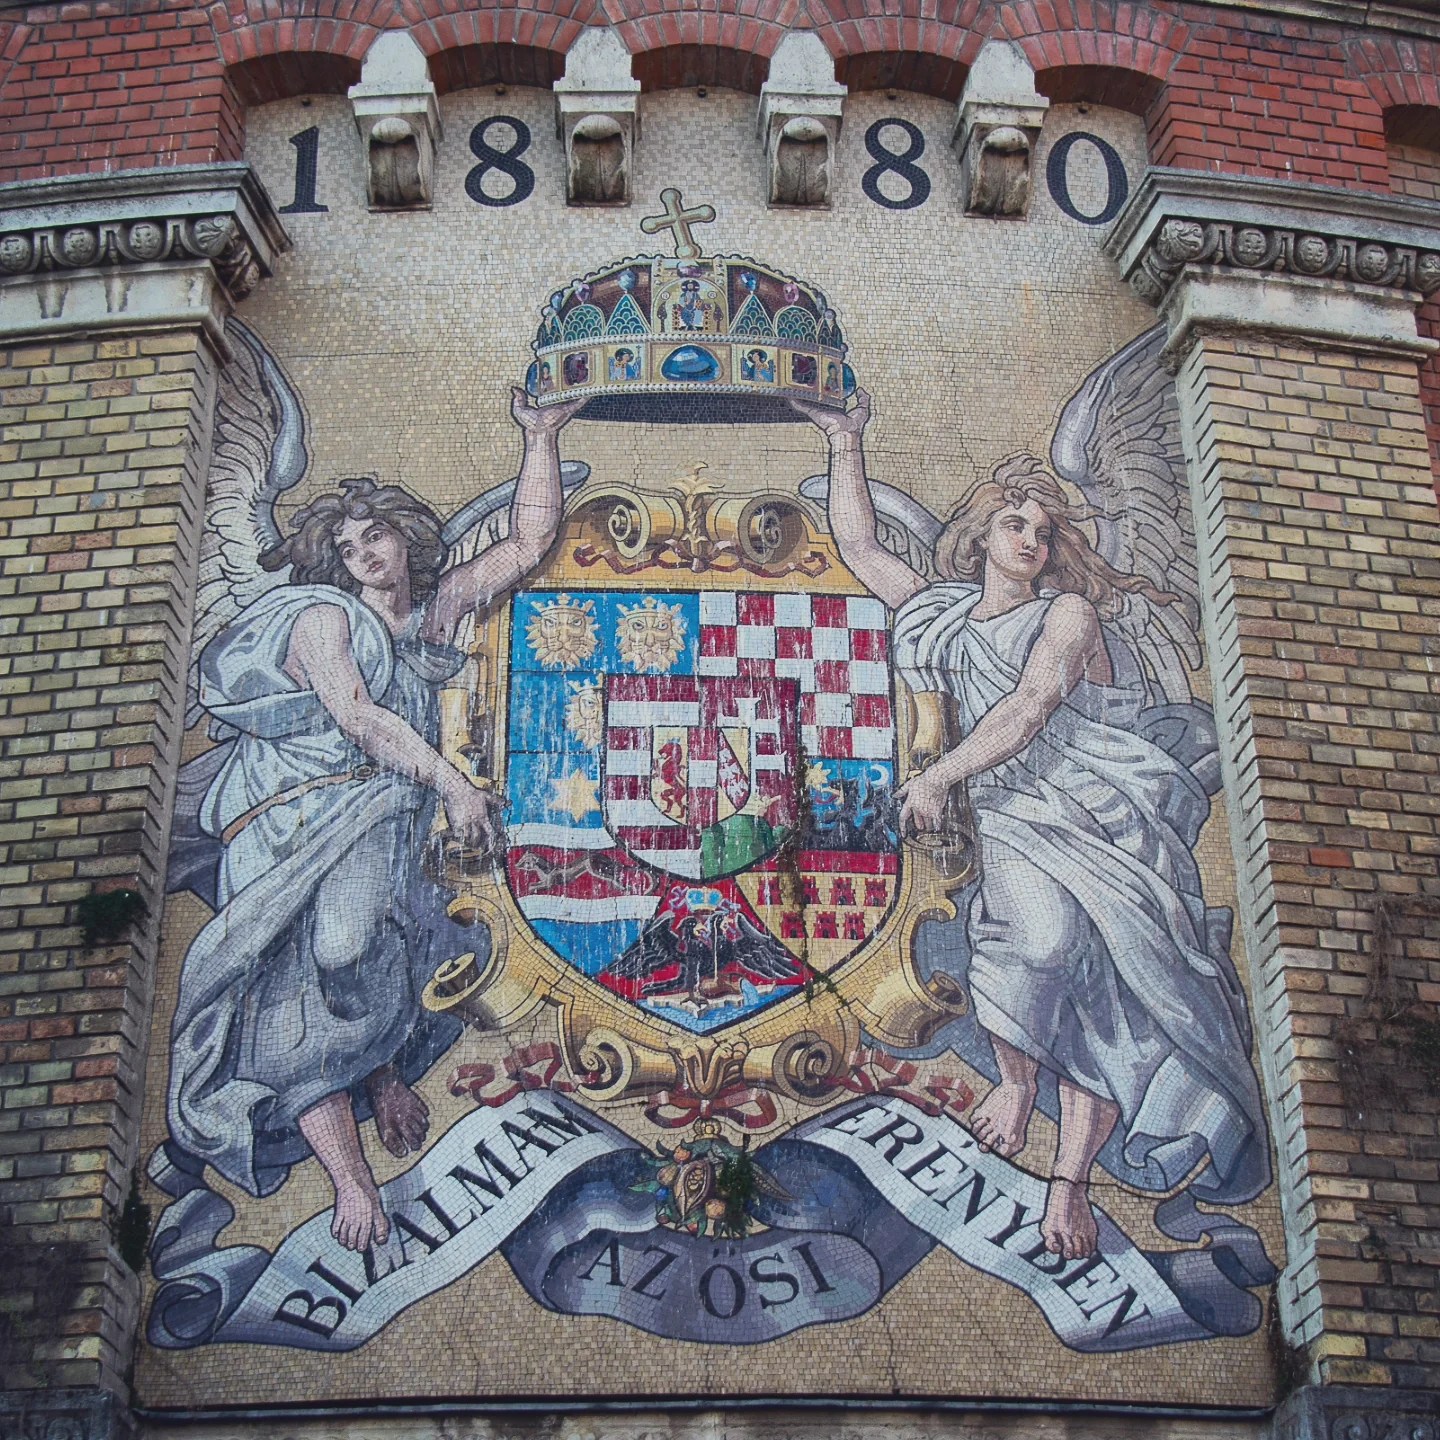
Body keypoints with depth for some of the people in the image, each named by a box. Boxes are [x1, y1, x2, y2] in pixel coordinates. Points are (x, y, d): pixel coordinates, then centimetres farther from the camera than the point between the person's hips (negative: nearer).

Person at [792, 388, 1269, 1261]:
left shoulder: (1069, 614, 7)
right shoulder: (948, 613, 21)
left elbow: (1030, 707, -8)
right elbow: (859, 546, 26)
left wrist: (938, 776, -11)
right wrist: (847, 444, 27)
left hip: (1108, 817, -2)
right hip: (1018, 821, 2)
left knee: (1108, 984, -19)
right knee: (1041, 937, -31)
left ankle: (1071, 1182, -19)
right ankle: (1015, 1082, -6)